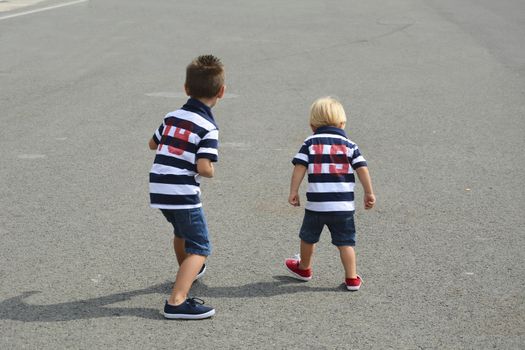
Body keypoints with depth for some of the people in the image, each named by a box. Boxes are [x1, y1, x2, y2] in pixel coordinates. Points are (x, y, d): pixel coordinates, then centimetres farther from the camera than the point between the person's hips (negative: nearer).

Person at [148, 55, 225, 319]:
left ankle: (187, 270, 56)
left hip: (159, 190, 8)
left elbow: (153, 144, 25)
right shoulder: (208, 127, -12)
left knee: (181, 231, 33)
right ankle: (177, 301, -15)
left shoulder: (172, 117, 9)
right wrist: (210, 172, 1)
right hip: (183, 194, -8)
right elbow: (203, 168, -21)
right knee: (200, 248, -2)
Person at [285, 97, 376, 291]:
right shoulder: (349, 144, 4)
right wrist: (369, 193, 5)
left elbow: (299, 167, -4)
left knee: (308, 238, 21)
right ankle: (352, 278, 7)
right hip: (344, 205, 0)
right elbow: (362, 169, -2)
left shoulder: (310, 143, 4)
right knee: (345, 242, 7)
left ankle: (304, 268, 39)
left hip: (316, 204, 0)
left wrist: (293, 191, -1)